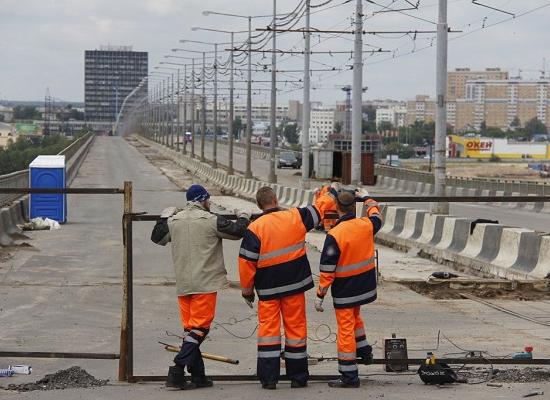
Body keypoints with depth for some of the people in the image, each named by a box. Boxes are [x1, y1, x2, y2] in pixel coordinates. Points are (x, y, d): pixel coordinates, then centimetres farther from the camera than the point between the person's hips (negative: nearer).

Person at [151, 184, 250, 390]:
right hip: (205, 284, -6)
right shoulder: (211, 220, -9)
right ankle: (177, 370, -15)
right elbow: (237, 232, -3)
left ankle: (198, 376, 14)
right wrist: (243, 218, 18)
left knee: (191, 328, 12)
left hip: (183, 285, 6)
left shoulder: (174, 221, 6)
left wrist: (165, 217, 37)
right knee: (199, 328, -4)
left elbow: (157, 238, 22)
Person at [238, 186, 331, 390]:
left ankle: (268, 377, 1)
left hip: (268, 289, -2)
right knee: (296, 327, 9)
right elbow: (319, 211, 13)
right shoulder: (295, 217, -4)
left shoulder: (255, 228, -10)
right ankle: (298, 377, 14)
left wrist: (247, 289, 3)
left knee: (268, 328, 5)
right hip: (295, 285, 2)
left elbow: (246, 262, -10)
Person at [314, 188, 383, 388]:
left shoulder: (334, 235, -22)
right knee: (355, 317, 31)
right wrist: (367, 199, 37)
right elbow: (377, 217, 21)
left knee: (345, 328, 1)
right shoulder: (366, 225, -7)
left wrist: (320, 295, -10)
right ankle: (364, 351, 41)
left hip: (344, 290, -6)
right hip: (365, 285, 6)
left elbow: (327, 270, -18)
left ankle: (349, 376, 5)